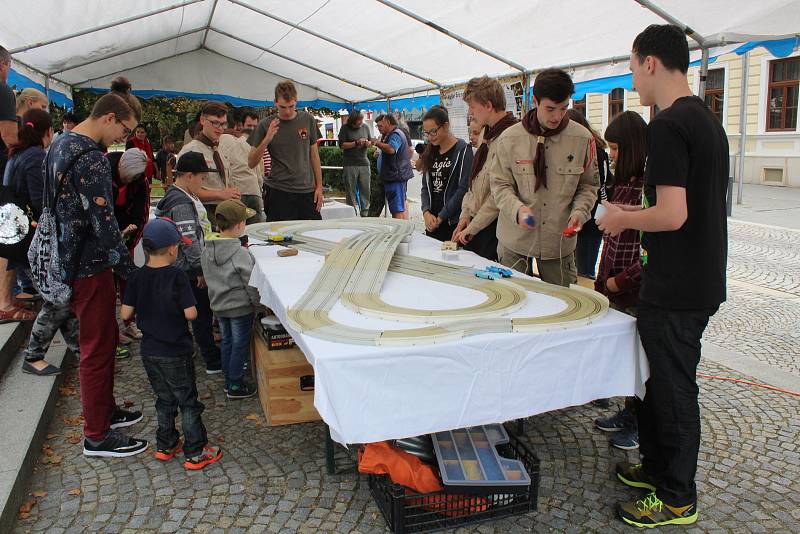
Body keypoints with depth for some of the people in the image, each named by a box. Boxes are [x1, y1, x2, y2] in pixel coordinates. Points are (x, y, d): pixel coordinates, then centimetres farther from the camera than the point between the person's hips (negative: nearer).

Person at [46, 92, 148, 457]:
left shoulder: (59, 146, 11)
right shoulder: (91, 159, -22)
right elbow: (103, 223, -24)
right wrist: (131, 272, -17)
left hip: (69, 259, 10)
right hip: (90, 266, -10)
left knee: (104, 338, 21)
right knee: (97, 348, 1)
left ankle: (105, 410, 35)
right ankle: (97, 437, 13)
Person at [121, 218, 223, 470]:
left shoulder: (137, 277, -4)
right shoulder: (177, 276, -18)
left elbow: (125, 314, -2)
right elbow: (190, 314, -19)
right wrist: (186, 307, 2)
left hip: (149, 352, 5)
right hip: (176, 353, -5)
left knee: (164, 400, 21)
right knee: (189, 402, 7)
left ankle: (166, 445, 32)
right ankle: (196, 453, 13)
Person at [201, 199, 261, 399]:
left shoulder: (207, 251, -3)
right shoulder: (241, 253, -23)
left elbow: (209, 278, 8)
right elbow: (250, 284, -17)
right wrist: (257, 303, -4)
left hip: (218, 305, 7)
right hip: (240, 306, -6)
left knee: (226, 341, 19)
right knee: (240, 344, 6)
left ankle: (228, 380, 30)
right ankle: (235, 386, 14)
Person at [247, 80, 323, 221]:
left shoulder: (307, 120, 6)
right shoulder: (266, 125, -1)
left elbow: (314, 155, 12)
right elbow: (251, 163, -1)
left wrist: (319, 186, 6)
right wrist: (266, 140, -16)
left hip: (307, 190, 2)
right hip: (279, 192, -2)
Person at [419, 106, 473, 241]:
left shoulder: (463, 150, -6)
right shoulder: (430, 153, 13)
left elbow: (463, 189, -13)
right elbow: (425, 187, 12)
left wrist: (440, 217, -12)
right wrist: (426, 212, -6)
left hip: (454, 223, -5)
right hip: (432, 222, 6)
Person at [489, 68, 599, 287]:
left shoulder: (582, 138, -2)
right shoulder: (510, 138, -4)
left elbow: (588, 185, 7)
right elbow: (500, 184, 0)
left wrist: (579, 212, -12)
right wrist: (517, 209, -19)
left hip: (560, 241, 1)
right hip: (515, 239, 0)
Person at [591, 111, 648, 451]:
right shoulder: (623, 185, 9)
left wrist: (622, 280, -16)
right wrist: (602, 281, 14)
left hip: (638, 292, -7)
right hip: (613, 287, 8)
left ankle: (641, 425, 22)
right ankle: (628, 413, 32)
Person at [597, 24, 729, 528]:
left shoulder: (667, 126, -18)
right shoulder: (709, 119, 12)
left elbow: (672, 215, -25)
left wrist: (622, 219, -8)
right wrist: (637, 214, 17)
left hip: (676, 289, -9)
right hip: (703, 280, 9)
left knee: (673, 388, 4)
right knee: (661, 378, 20)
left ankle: (677, 499, 20)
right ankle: (657, 467, 36)